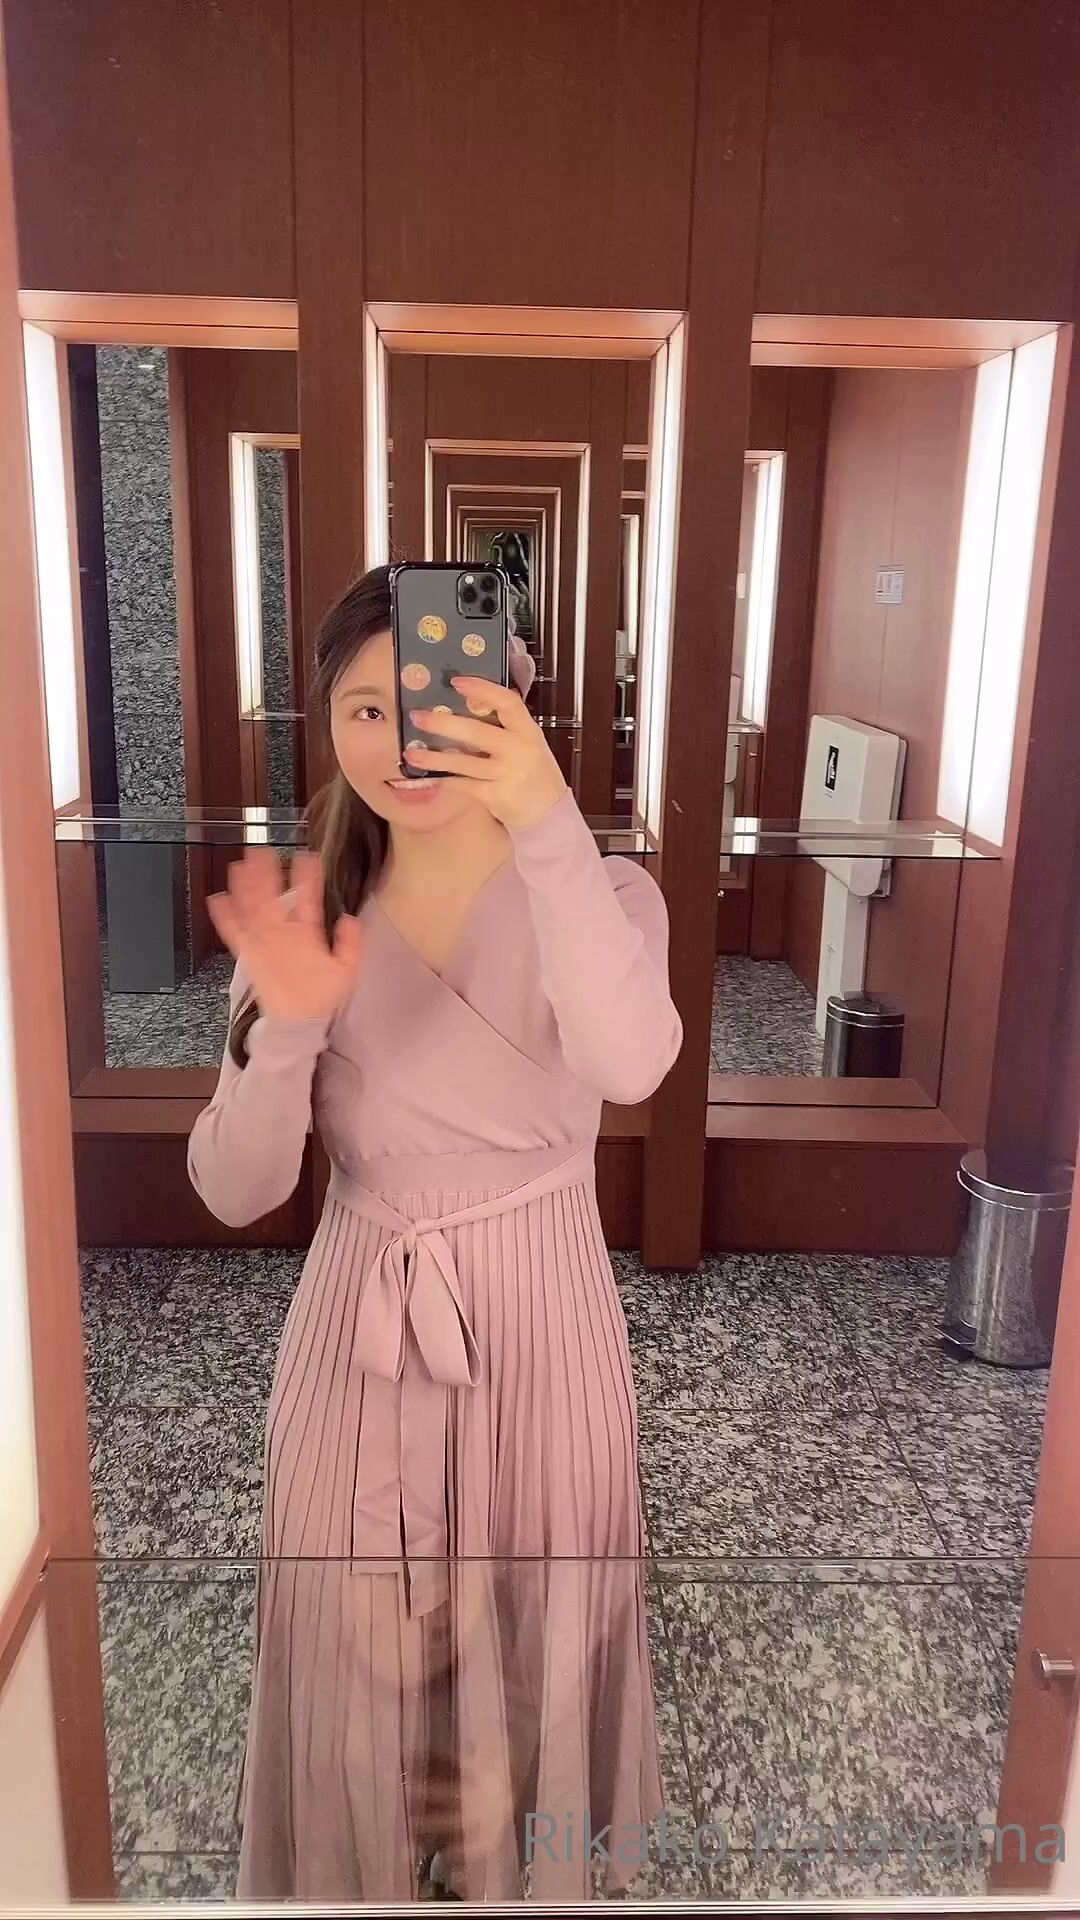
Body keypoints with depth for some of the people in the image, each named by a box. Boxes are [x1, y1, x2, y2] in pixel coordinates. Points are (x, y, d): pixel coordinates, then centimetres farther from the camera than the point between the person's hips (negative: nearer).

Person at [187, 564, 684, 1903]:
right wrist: (288, 1024, -25)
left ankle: (526, 1873, 48)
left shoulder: (598, 891, -9)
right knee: (353, 1655, 17)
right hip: (358, 1336, 2)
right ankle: (352, 1874, 47)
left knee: (533, 1653, 17)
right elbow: (233, 1193, -8)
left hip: (541, 1329, -1)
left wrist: (548, 829, -40)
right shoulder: (306, 910, -5)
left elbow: (630, 1066, -32)